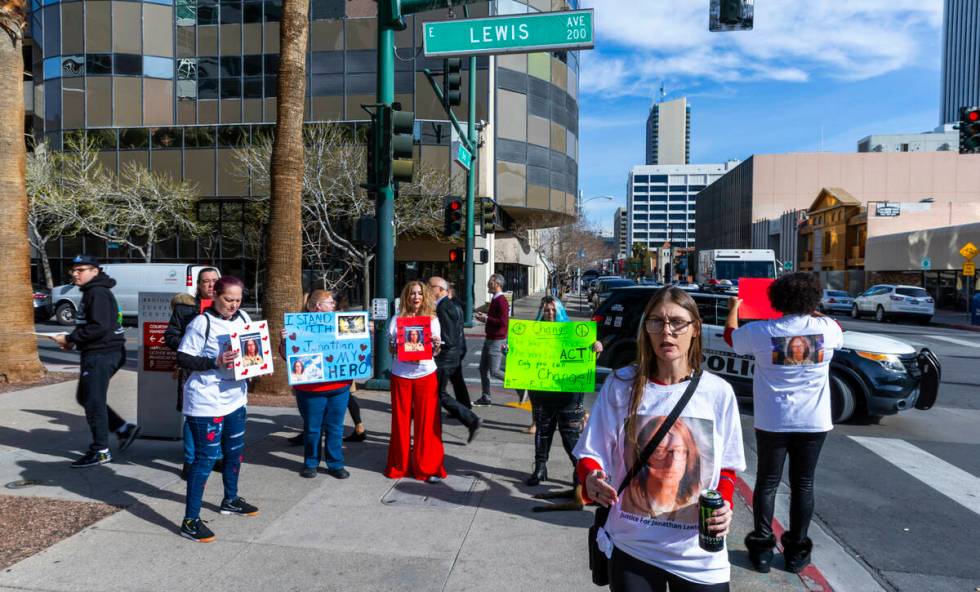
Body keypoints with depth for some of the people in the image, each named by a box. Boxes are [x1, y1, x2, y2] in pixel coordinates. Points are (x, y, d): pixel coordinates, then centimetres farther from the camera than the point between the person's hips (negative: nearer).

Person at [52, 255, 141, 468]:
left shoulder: (98, 293, -16)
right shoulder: (91, 292, 17)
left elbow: (99, 327, -25)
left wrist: (70, 339, -17)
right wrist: (72, 339, 9)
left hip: (101, 354, -11)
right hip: (96, 354, 11)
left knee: (94, 401, -3)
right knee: (84, 397, 18)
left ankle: (100, 452, 8)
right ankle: (124, 429, 21)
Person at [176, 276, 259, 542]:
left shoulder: (243, 318, 5)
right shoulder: (202, 323, -15)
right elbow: (182, 359, -15)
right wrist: (215, 362, -26)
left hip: (235, 399, 8)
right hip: (207, 403, -7)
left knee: (235, 452, 21)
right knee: (206, 458, -3)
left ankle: (230, 500, 42)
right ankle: (190, 521, 8)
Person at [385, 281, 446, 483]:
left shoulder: (432, 319, 5)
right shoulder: (397, 319, 6)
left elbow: (436, 352, 3)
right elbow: (390, 347, 6)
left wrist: (436, 345, -19)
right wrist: (395, 347, -16)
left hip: (426, 375, -1)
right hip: (401, 375, 1)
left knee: (427, 422, 2)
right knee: (401, 421, 7)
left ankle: (429, 467, 11)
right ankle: (400, 464, 21)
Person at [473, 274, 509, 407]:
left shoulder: (501, 301, -18)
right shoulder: (494, 299, 13)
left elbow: (503, 322, -25)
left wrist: (486, 319, -18)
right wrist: (484, 317, 8)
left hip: (496, 341, -10)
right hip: (489, 339, 10)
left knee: (494, 371, -7)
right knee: (483, 368, 11)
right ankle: (485, 398, 18)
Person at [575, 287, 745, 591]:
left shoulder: (718, 392, -4)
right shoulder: (621, 385, -7)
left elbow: (727, 467, 6)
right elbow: (591, 455, -3)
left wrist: (724, 504, -13)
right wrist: (592, 480, -24)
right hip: (631, 547, -1)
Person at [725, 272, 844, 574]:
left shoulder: (761, 331, -12)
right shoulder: (827, 328, -7)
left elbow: (730, 335, 9)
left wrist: (734, 308, 27)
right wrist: (812, 312, 35)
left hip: (772, 422, -1)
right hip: (814, 423, 1)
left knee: (767, 483, 11)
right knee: (803, 484, 12)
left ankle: (762, 548, 15)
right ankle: (797, 551, 20)